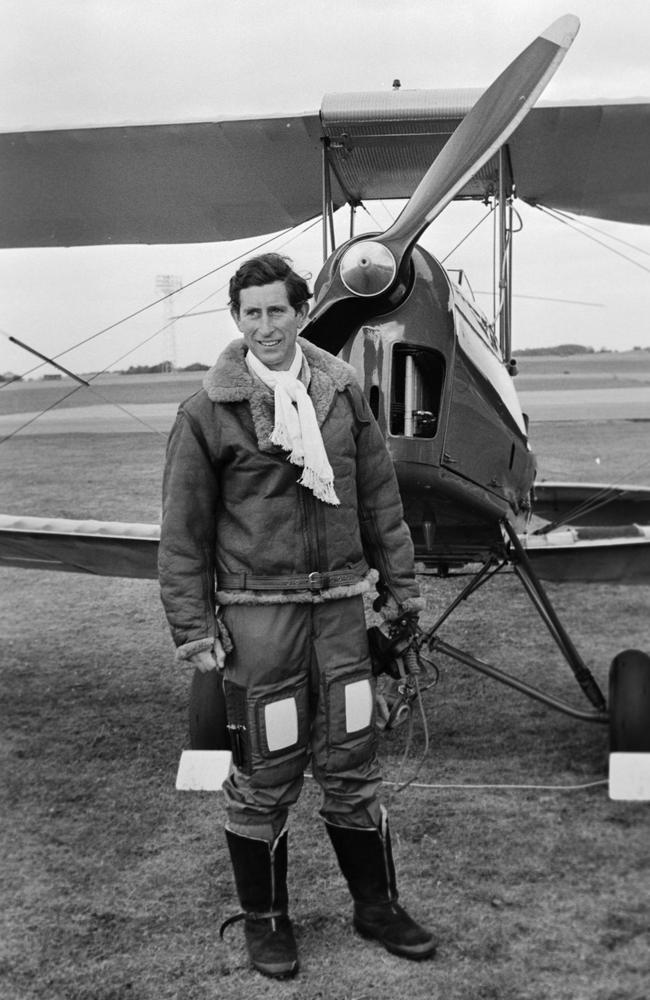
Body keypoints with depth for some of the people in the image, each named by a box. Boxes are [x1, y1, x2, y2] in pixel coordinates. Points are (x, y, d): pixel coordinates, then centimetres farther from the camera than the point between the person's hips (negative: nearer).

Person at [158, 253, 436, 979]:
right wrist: (192, 627, -6)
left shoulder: (342, 391, 5)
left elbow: (379, 497, 12)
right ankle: (264, 919, 26)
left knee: (350, 764, 12)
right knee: (264, 775, 7)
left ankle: (376, 905, 30)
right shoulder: (210, 409, -6)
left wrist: (400, 584, 12)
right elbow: (183, 530, -4)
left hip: (338, 605, 3)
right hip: (257, 611, -3)